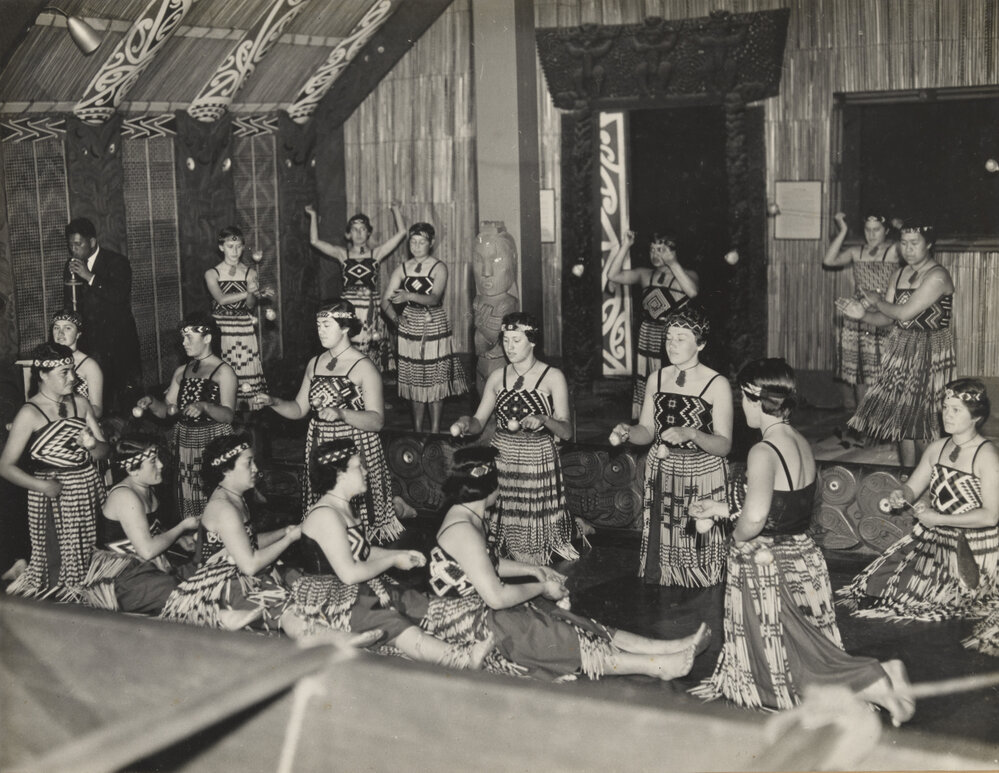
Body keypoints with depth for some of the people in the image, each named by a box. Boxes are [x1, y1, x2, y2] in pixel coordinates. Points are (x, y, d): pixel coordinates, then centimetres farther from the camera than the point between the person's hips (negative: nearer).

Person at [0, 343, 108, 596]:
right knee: (58, 563, -3)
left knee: (90, 561, 2)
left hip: (89, 490, 5)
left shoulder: (80, 403, 8)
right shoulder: (30, 413, -8)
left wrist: (92, 445, -11)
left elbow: (104, 451, 12)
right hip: (53, 497, -5)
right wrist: (41, 485, -21)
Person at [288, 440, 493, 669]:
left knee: (419, 603, -6)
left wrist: (402, 554, 11)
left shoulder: (343, 507, 13)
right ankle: (460, 659, -42)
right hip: (331, 601, -11)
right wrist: (393, 560, -12)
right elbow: (349, 574, -24)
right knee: (394, 625, -28)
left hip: (363, 590, 11)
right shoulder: (325, 515, -21)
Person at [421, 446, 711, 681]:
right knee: (563, 642, -12)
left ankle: (669, 648, -5)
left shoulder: (467, 516, 5)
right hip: (469, 626, -10)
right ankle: (659, 666, -10)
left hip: (478, 608, 10)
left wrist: (533, 570, 15)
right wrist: (541, 588, -14)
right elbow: (496, 597, -29)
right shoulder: (463, 531, -28)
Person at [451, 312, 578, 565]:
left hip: (537, 461, -3)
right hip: (501, 459, 3)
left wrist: (544, 420, -27)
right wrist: (465, 423, -16)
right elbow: (479, 422, 7)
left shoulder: (553, 377, -3)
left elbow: (567, 432, -8)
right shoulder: (497, 377, 7)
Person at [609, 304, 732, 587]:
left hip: (702, 476, -4)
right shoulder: (656, 380, 6)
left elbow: (724, 445, -13)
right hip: (661, 472, 4)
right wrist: (626, 432, -13)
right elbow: (646, 431, 8)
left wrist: (690, 434, -30)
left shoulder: (717, 384, -9)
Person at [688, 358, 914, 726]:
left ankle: (876, 686, -5)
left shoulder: (763, 452, -21)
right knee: (810, 654, 21)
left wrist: (737, 536, -9)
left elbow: (754, 519, -30)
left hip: (768, 570, -8)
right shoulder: (801, 443, 5)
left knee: (784, 672, 3)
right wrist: (722, 508, 19)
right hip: (803, 558, 8)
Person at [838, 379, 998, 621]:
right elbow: (912, 489, 16)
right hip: (931, 538, 7)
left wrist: (939, 519, -19)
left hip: (972, 550, -7)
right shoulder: (936, 449, 7)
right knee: (877, 583, -7)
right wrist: (901, 495, -9)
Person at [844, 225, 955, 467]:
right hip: (900, 350, 7)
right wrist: (863, 314, -13)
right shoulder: (899, 274, 9)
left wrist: (876, 299, -4)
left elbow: (904, 313, -22)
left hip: (929, 355, -7)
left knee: (921, 422, -5)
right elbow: (886, 318, 8)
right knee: (900, 417, 9)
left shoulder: (937, 277, -16)